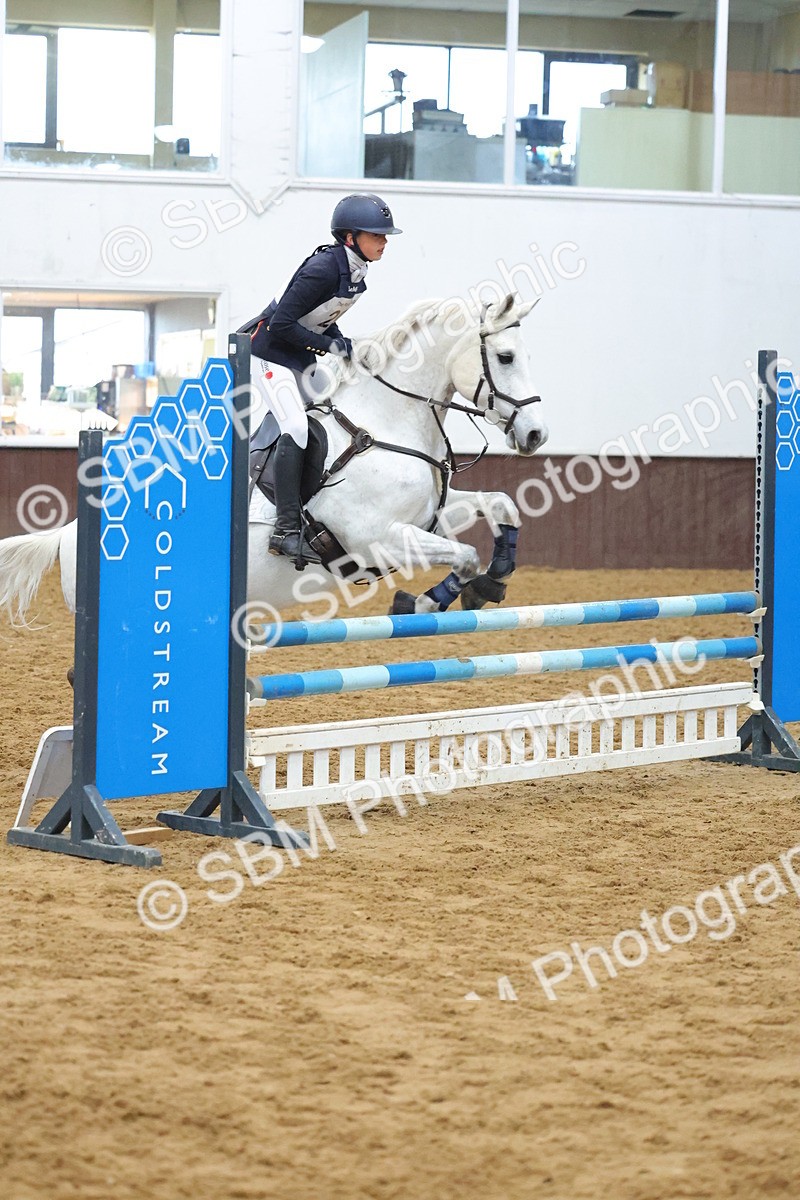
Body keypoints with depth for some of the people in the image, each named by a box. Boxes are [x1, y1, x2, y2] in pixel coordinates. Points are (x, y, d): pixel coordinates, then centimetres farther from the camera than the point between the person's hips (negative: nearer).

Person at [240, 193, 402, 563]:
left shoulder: (354, 270, 2)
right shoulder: (325, 268, -26)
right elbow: (282, 323, -28)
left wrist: (344, 346, 1)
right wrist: (330, 345, -23)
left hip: (301, 358, 10)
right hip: (270, 349, -10)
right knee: (295, 428, -22)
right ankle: (286, 530, -24)